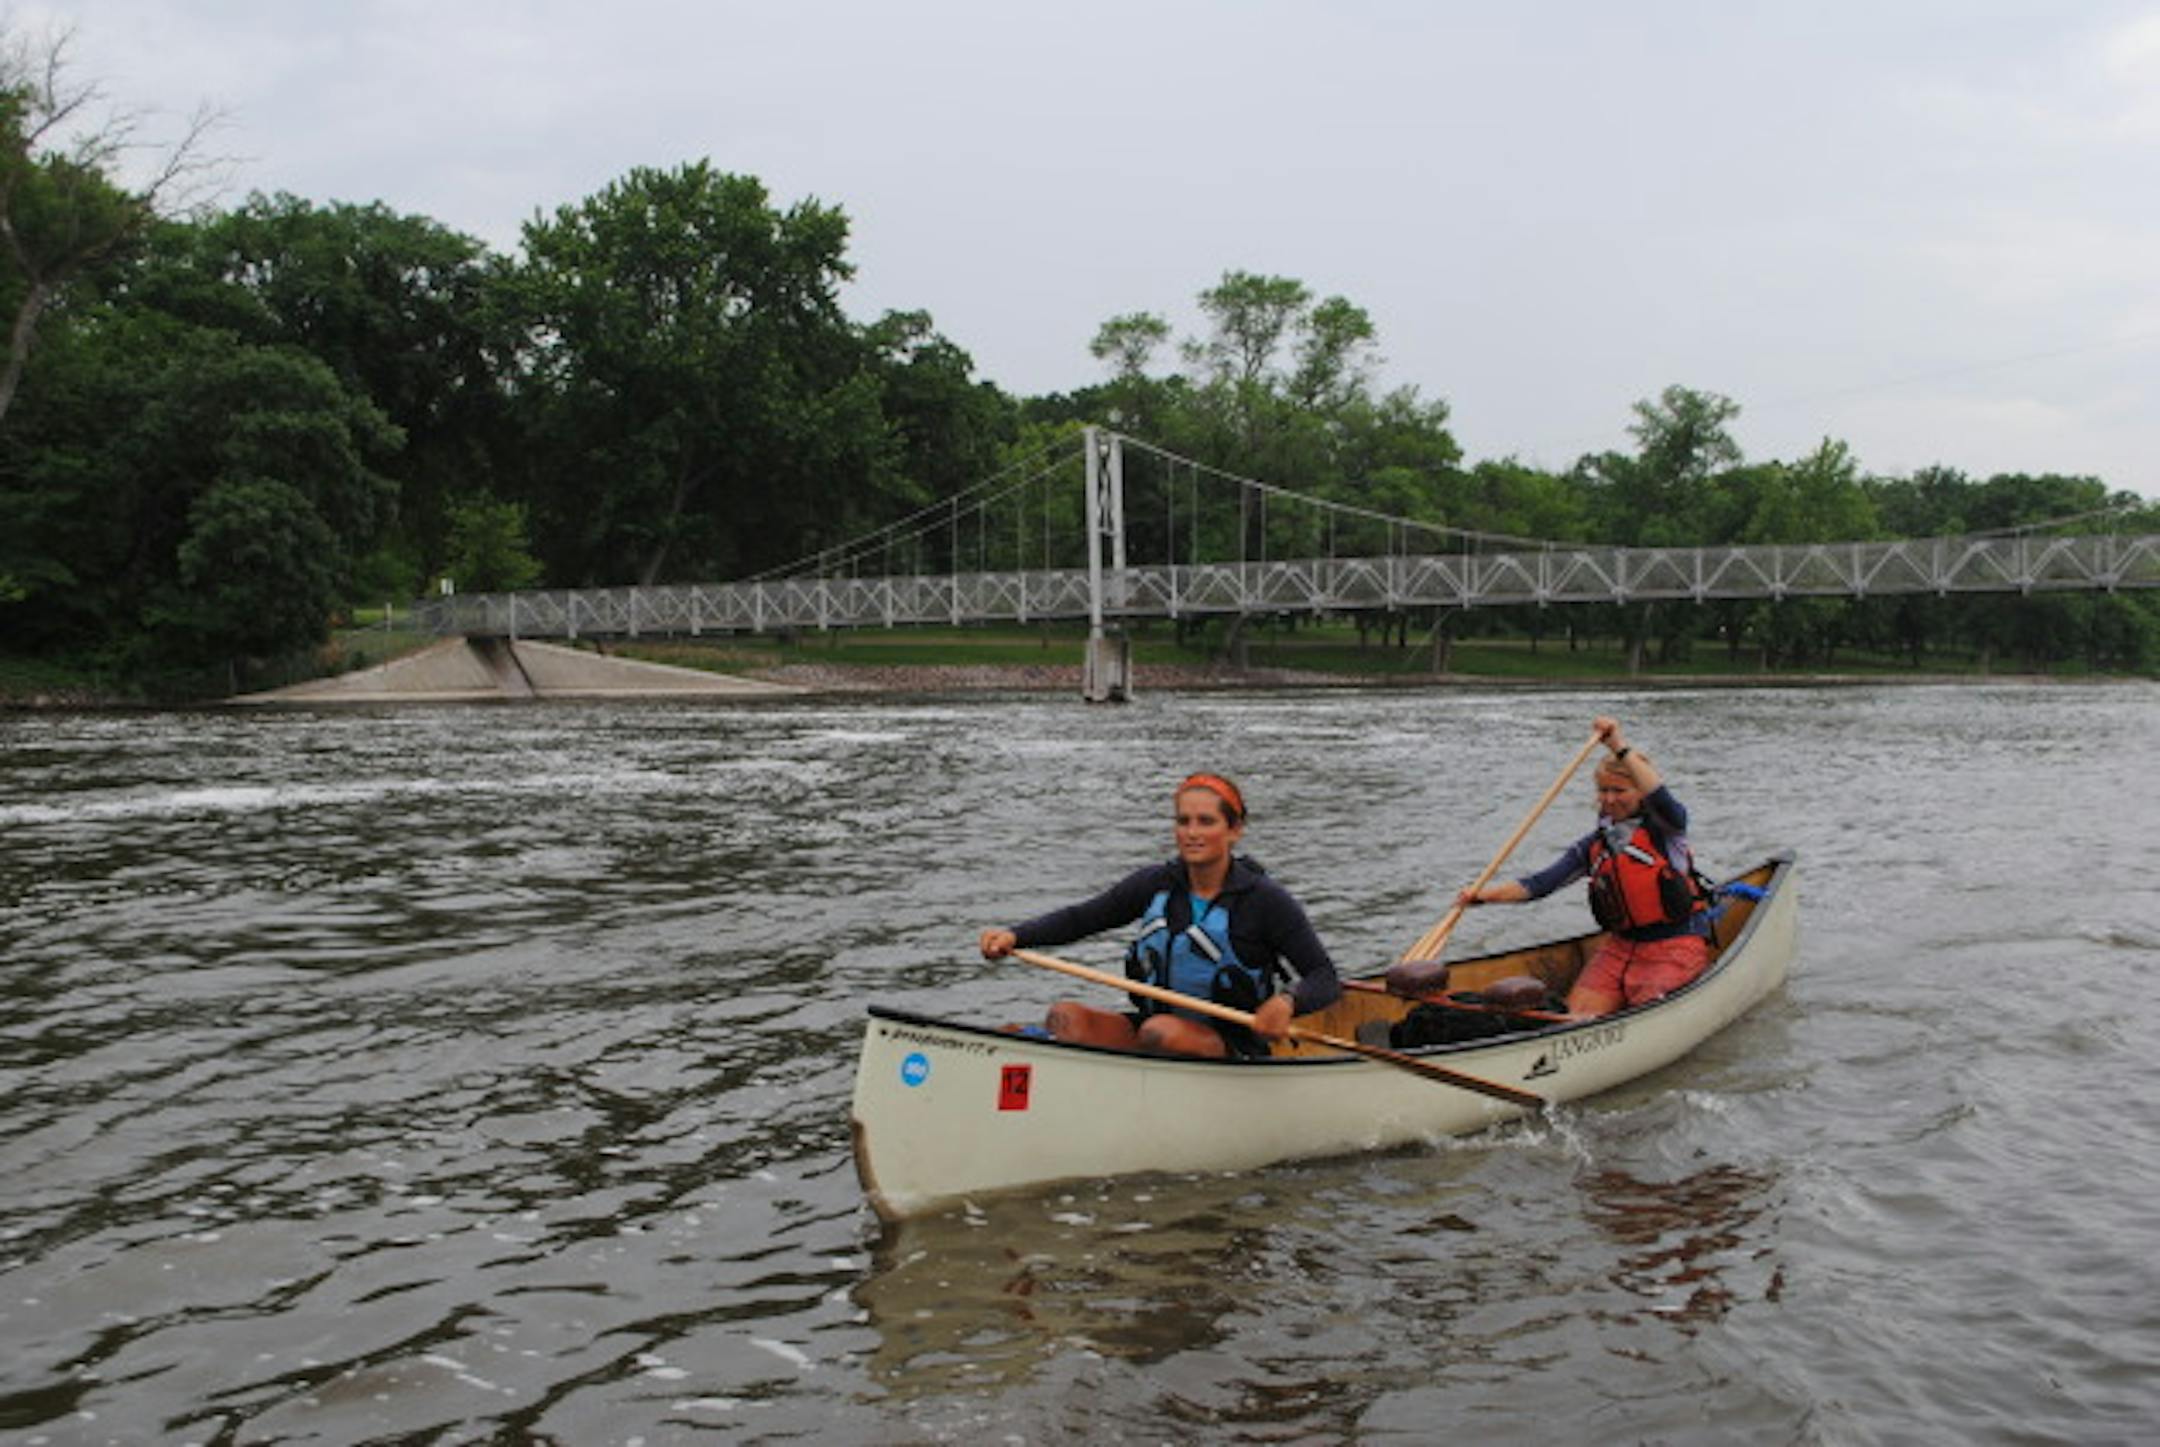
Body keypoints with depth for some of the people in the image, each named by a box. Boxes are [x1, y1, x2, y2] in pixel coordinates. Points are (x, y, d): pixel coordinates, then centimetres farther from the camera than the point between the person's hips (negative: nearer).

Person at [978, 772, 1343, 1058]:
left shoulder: (1265, 899, -8)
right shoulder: (1156, 884, 3)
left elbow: (1327, 980, -7)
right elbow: (1079, 919, 8)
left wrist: (1288, 1001, -29)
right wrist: (1015, 936, -9)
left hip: (1232, 1051, -4)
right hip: (1153, 1020, 4)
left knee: (1161, 1031, -35)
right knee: (1065, 1016, -19)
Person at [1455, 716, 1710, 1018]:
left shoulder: (1665, 829, -6)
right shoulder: (1594, 846, 7)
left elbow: (1661, 798, -31)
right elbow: (1538, 884, -2)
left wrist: (1620, 747, -32)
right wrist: (1483, 894, -16)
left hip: (1675, 947, -5)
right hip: (1622, 945, 5)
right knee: (1578, 1015, -14)